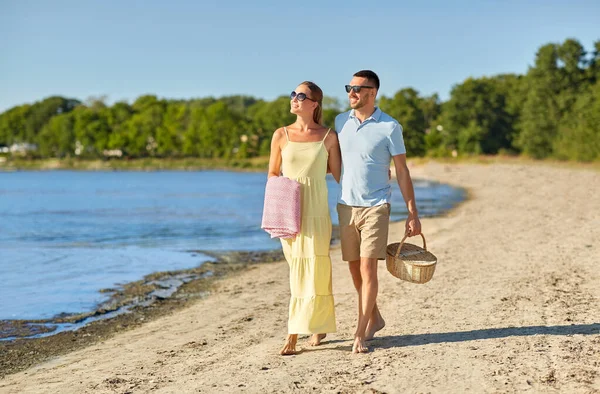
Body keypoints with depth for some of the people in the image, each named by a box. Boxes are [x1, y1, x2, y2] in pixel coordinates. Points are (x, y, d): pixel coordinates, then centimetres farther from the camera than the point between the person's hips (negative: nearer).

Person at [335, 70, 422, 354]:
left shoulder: (389, 127, -4)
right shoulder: (341, 121, 8)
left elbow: (402, 171, -1)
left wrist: (412, 213, -4)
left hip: (375, 206, -4)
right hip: (345, 205, 5)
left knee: (368, 269, -10)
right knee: (354, 269, 10)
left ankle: (360, 335, -6)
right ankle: (374, 318, 30)